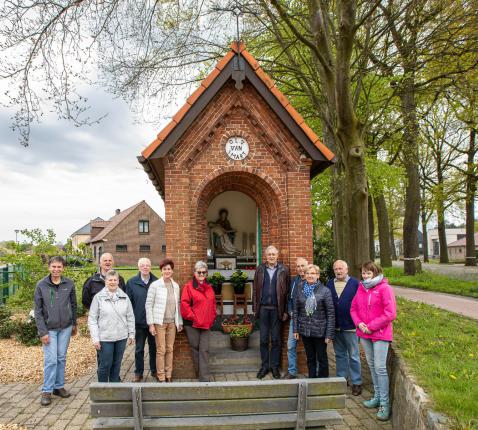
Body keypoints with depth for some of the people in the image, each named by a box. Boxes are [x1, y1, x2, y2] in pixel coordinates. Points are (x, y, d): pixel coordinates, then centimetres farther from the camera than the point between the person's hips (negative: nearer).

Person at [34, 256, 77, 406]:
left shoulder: (69, 284, -3)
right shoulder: (41, 285, -7)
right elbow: (38, 311, -6)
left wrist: (74, 324, 11)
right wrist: (42, 332, -10)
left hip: (66, 328, 2)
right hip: (49, 329, -2)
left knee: (62, 358, 11)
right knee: (50, 360, -2)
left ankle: (59, 386, 23)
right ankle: (46, 391, 10)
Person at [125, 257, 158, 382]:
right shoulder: (132, 282, -1)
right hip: (139, 322, 0)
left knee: (154, 347, 12)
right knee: (139, 349, 11)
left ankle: (154, 370, 27)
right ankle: (139, 372, 24)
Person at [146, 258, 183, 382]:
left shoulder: (176, 286, 7)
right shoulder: (155, 285, -7)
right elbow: (148, 305, -7)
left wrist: (180, 322, 11)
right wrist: (151, 324, -10)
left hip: (172, 322, 4)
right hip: (160, 322, -4)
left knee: (170, 349, 10)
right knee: (161, 350, 0)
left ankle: (169, 375, 21)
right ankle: (161, 377, 13)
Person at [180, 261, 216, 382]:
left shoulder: (209, 288, 13)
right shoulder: (189, 286, -4)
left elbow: (213, 304, 19)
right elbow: (184, 304, -10)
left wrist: (212, 318, 9)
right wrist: (192, 317, -11)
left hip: (206, 324, 4)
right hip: (192, 324, -4)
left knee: (204, 350, -1)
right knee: (195, 348, 6)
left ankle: (205, 378, 0)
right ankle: (201, 374, 20)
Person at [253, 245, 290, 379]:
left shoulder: (283, 270, 1)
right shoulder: (260, 270, 6)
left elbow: (287, 291, -1)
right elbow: (256, 290, 6)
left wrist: (285, 311, -5)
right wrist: (255, 308, 1)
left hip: (277, 309, -1)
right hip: (263, 308, 1)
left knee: (276, 339, 7)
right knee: (263, 339, 8)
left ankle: (275, 366, 19)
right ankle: (264, 365, 20)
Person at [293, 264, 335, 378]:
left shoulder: (325, 291, -8)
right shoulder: (300, 290, 4)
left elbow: (331, 313, -8)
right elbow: (296, 311, 7)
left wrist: (329, 334, -12)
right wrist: (295, 329, 2)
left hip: (320, 331, -3)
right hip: (305, 330, 3)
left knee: (322, 359, 8)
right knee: (310, 359, 15)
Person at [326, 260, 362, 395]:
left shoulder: (355, 283, -7)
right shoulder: (330, 284, 6)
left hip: (350, 326, -4)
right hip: (335, 326, 4)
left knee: (354, 356, 6)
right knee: (340, 355, 16)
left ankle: (356, 383, 16)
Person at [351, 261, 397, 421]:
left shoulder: (384, 288, -12)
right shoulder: (360, 288, 7)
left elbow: (390, 313, -14)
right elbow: (354, 309, 13)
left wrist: (372, 327, -15)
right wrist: (359, 323, -6)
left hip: (380, 334, -6)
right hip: (364, 333, 6)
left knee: (380, 368, -5)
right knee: (372, 366, 15)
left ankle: (385, 404, 5)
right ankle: (377, 397, 28)